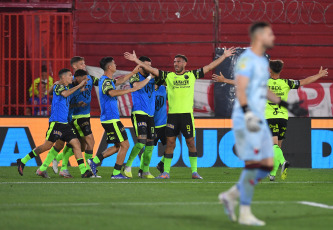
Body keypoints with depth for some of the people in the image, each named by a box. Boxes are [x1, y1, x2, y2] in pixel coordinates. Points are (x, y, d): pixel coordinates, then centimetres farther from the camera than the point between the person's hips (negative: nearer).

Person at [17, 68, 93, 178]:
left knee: (76, 143, -3)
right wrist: (79, 86, -23)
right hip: (56, 123, -8)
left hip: (64, 124, 8)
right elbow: (65, 94, -30)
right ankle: (22, 161, 8)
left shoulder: (66, 88, 18)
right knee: (47, 146, -5)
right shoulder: (57, 86, -8)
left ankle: (83, 171, -6)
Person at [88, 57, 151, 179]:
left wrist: (133, 72, 31)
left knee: (118, 146, 15)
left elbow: (119, 81, 33)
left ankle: (95, 161, 11)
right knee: (125, 145, -6)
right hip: (111, 119, -10)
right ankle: (116, 173, -4)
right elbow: (112, 93, -37)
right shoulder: (106, 81, -16)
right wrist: (130, 90, -35)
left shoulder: (106, 80, 15)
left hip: (108, 119, 10)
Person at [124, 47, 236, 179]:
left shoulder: (192, 75, 9)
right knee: (170, 142, 1)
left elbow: (209, 67, 13)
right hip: (172, 114, 1)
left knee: (191, 142, 0)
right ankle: (166, 172, 6)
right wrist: (136, 60, 2)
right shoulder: (168, 76, 9)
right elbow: (151, 70, 7)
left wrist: (224, 56, 13)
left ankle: (194, 172, 5)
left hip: (187, 114, -1)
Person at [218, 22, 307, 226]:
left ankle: (231, 195, 16)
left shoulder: (263, 61, 18)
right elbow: (240, 89, -21)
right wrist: (248, 113, -33)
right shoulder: (247, 60, -11)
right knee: (253, 164, -11)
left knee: (267, 166, 6)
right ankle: (245, 213, -3)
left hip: (260, 121, 9)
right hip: (246, 121, -9)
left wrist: (286, 105, 30)